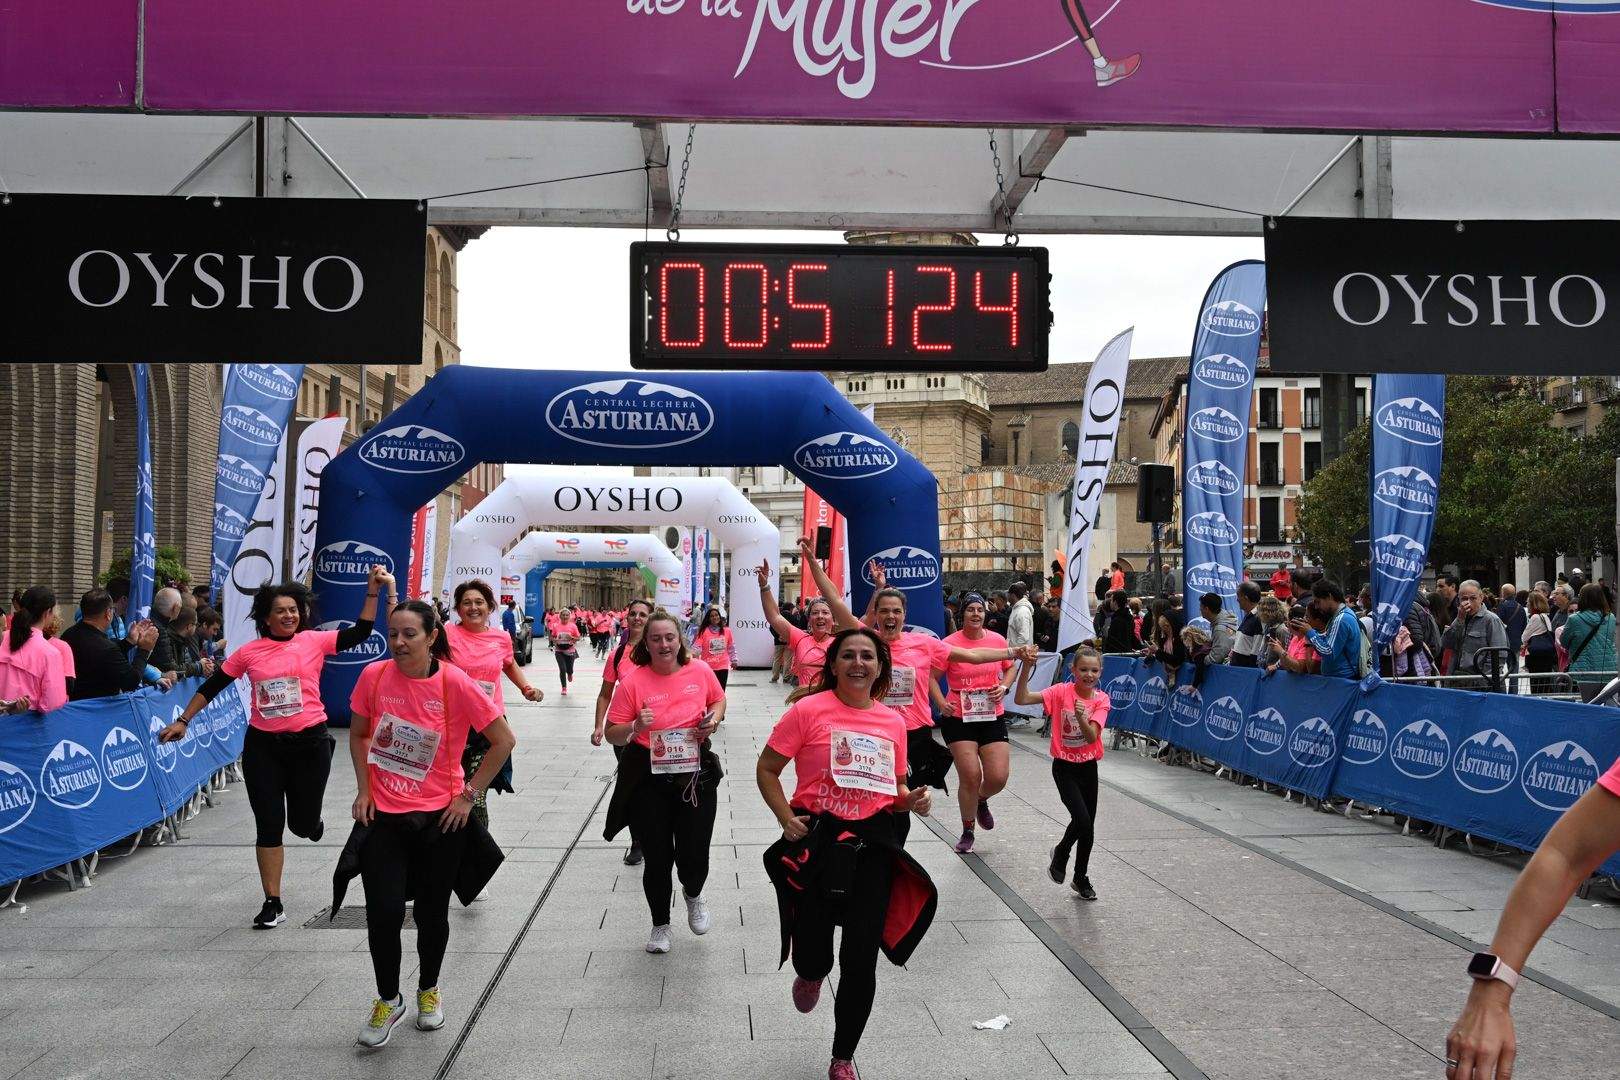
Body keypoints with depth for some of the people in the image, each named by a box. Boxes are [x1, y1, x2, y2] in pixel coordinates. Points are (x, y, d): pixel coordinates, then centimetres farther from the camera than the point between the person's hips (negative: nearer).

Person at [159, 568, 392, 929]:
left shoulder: (315, 641, -1)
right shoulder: (250, 652, 1)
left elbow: (360, 632, -7)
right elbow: (212, 686, 8)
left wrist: (373, 591, -15)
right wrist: (183, 721, 5)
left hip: (309, 741, -1)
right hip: (263, 746, 1)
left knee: (303, 823, 6)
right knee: (268, 825, 2)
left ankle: (310, 821, 46)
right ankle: (273, 904, 11)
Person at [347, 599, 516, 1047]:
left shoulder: (455, 683, -15)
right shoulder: (375, 675, -7)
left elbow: (504, 740, -8)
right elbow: (358, 734, 10)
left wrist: (469, 795, -8)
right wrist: (363, 790, 2)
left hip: (440, 817, -1)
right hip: (383, 815, 1)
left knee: (432, 913, 10)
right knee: (383, 913, -6)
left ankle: (428, 990, 37)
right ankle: (388, 1000, 18)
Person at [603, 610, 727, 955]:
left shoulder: (700, 671, -3)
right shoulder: (633, 681, -10)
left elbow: (719, 699, 17)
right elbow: (612, 734, -6)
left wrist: (714, 720, -3)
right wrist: (635, 727, -26)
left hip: (695, 775, 1)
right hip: (648, 780, -1)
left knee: (694, 857, 1)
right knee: (657, 858, 7)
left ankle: (693, 896, 38)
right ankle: (660, 924, 32)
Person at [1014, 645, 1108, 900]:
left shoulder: (1101, 700, -6)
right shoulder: (1061, 692, -12)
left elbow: (1092, 736, -19)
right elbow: (1021, 699, -22)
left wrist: (1081, 716, -38)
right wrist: (1026, 668, -33)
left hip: (1089, 767, 3)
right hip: (1064, 767, -3)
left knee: (1088, 826, 10)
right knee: (1082, 820, -17)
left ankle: (1081, 878, 30)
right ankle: (1061, 853, 14)